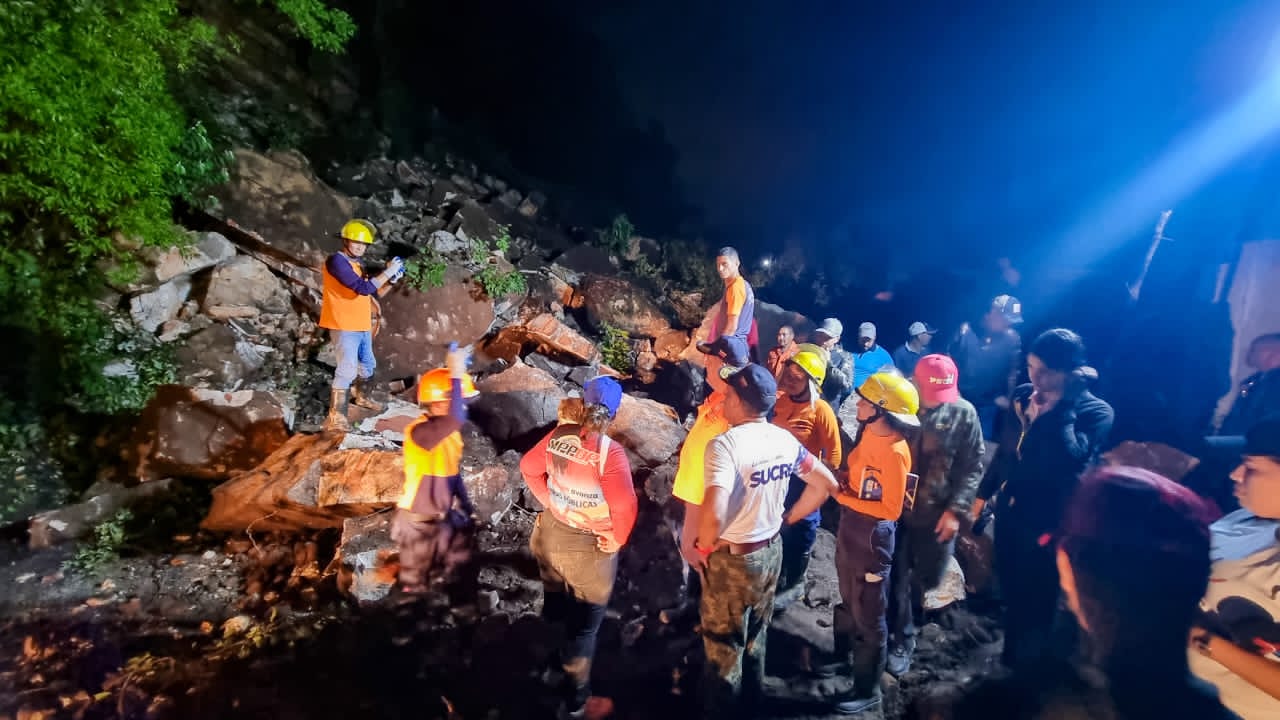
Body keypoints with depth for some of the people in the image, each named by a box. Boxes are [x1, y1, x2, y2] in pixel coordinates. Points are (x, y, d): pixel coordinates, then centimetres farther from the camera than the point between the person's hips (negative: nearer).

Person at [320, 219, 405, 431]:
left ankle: (360, 397, 45)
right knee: (347, 369, -14)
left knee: (367, 364, 23)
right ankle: (335, 417, -10)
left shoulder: (357, 264, 14)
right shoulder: (336, 261, -16)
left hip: (362, 326, 9)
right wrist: (387, 272, -19)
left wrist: (391, 280, -1)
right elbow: (363, 288, -26)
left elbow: (374, 292, 16)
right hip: (344, 326, -9)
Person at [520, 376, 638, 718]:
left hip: (551, 533, 6)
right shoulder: (610, 452, -29)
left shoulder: (559, 435, -13)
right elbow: (626, 506, -36)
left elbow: (528, 467, 2)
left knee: (555, 598, 32)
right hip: (590, 547, -6)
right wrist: (618, 539, -19)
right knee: (584, 624, 14)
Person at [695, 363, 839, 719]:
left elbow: (714, 513, -39)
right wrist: (787, 520, 10)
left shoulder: (725, 444, -28)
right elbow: (826, 484, 5)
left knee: (724, 644, 15)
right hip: (771, 551, 7)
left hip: (731, 558, -7)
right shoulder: (786, 439, -5)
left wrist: (705, 546, -18)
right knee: (755, 636, 27)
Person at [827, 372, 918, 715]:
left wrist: (845, 499, -20)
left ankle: (868, 690, 29)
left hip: (872, 537, -8)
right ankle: (843, 653, 51)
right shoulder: (868, 431, -4)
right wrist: (842, 480, -6)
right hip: (849, 526, 8)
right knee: (848, 600, 28)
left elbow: (891, 509, -22)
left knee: (868, 615, 10)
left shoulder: (894, 452, -27)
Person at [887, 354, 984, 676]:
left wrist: (956, 509, -9)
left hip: (937, 512, 1)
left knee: (926, 578, 16)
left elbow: (972, 466, -3)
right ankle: (901, 640, 29)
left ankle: (903, 623, 46)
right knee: (896, 577, 7)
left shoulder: (963, 413, -9)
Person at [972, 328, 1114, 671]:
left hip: (1048, 524, -5)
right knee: (1010, 593, 22)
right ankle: (1011, 660, 46)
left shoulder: (1096, 412, -16)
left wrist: (1062, 405, -29)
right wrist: (983, 493, 19)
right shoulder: (1024, 396, 0)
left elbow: (1068, 460, -35)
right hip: (1009, 511, 6)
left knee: (1035, 606, 10)